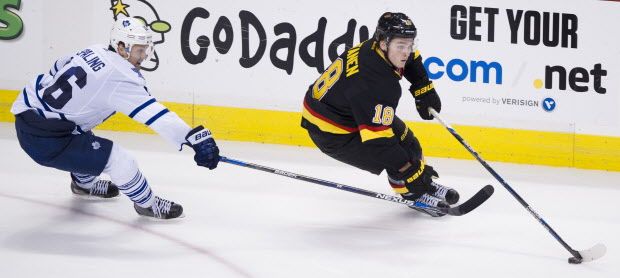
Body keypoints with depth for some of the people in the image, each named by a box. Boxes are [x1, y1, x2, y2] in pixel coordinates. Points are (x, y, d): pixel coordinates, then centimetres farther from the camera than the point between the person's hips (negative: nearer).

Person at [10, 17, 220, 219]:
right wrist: (196, 138, -34)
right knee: (117, 159, -8)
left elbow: (59, 68, 24)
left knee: (83, 141, 36)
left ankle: (84, 183, 60)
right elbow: (154, 115, -28)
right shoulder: (121, 76, -19)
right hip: (44, 138, -10)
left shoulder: (95, 51, 7)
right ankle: (147, 204, 10)